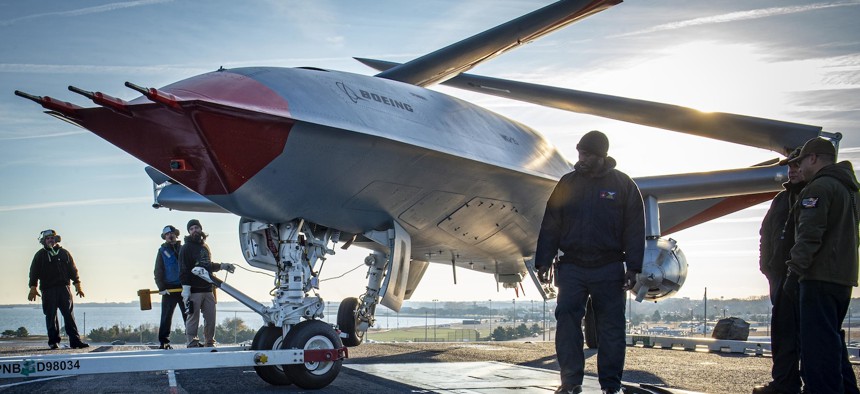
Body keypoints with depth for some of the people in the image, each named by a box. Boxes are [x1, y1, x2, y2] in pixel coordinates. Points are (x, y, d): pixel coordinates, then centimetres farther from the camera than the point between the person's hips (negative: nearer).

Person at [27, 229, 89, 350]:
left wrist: (78, 285, 9)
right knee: (51, 316, 0)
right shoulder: (40, 255, 10)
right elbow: (34, 272, 6)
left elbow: (73, 270, 15)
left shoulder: (64, 253, 14)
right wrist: (33, 288, -4)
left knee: (69, 315, -4)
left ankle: (75, 340, -7)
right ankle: (53, 341, 6)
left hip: (64, 288, 1)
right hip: (48, 291, -1)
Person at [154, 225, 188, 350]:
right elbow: (158, 271, 3)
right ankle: (164, 342, 3)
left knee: (189, 315, 3)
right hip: (169, 289, -1)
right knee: (166, 317, -1)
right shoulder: (162, 251, 7)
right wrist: (161, 287, -9)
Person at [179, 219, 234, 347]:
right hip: (194, 290, -6)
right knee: (193, 317, -4)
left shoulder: (205, 246, 19)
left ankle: (210, 342, 15)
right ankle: (192, 343, 1)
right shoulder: (186, 248, -2)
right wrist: (185, 288, -17)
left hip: (208, 289, 6)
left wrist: (221, 266, 19)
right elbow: (184, 270, -10)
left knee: (211, 317, 6)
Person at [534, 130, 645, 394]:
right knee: (567, 321, -3)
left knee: (611, 325, 2)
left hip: (609, 270, -2)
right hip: (571, 266, 2)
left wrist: (633, 267, -5)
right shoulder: (567, 183, 7)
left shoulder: (623, 185, 2)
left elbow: (635, 230, 1)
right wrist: (543, 261, 2)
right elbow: (550, 226, 8)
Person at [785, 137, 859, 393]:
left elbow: (809, 233, -21)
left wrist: (797, 265, -20)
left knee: (818, 343, -10)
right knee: (833, 342, 18)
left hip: (820, 278, -10)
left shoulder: (819, 187, -10)